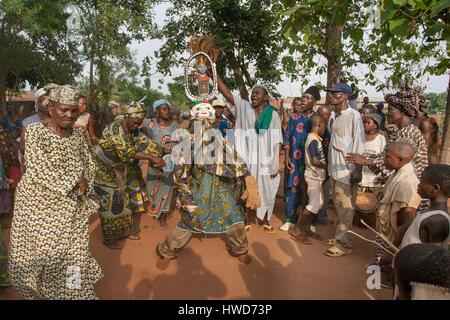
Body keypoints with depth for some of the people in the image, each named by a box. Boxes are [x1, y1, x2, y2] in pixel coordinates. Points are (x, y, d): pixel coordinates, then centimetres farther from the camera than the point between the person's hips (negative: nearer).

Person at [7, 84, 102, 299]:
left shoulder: (78, 135, 4)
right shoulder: (35, 131, -11)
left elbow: (88, 165, 10)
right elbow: (39, 170, -20)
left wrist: (83, 186, -9)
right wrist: (74, 181, -17)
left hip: (71, 207, 4)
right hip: (40, 205, -4)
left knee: (73, 252, 9)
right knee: (39, 250, 10)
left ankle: (73, 291, 27)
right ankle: (37, 289, 35)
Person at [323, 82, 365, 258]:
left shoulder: (354, 115, -10)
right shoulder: (336, 117, 13)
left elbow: (359, 145, -13)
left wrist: (356, 170, -16)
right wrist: (330, 165, 9)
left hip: (347, 170, -8)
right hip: (334, 169, 8)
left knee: (345, 208, -1)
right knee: (338, 206, 14)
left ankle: (344, 244, 6)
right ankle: (340, 237, 25)